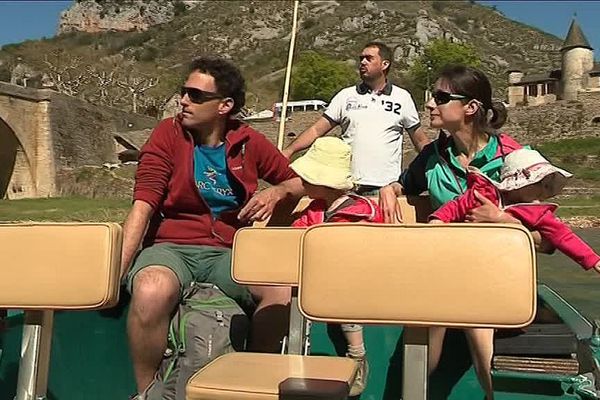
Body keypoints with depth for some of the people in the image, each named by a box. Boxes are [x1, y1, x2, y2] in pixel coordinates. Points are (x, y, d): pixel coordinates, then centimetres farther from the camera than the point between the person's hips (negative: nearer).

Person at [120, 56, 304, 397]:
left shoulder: (249, 142, 7)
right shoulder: (168, 135, 1)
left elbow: (297, 183, 18)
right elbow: (143, 206, -8)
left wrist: (276, 193, -6)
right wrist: (119, 268, -19)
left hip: (229, 253, 2)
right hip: (171, 248, -1)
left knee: (283, 290, -28)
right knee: (151, 291, -36)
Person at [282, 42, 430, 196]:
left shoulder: (402, 97, 7)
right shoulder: (346, 95, 7)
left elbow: (421, 141, 11)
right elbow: (317, 130, 2)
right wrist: (289, 151, -11)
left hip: (388, 187, 0)